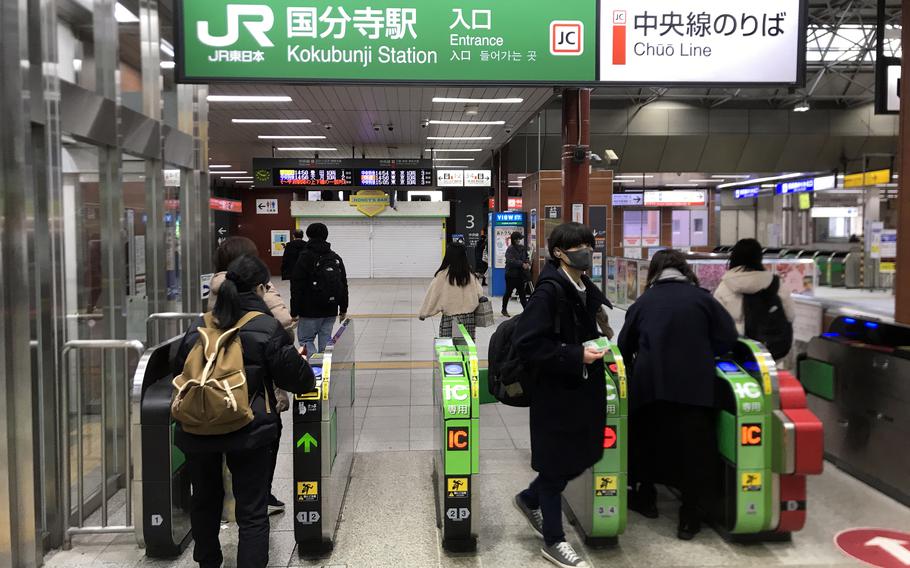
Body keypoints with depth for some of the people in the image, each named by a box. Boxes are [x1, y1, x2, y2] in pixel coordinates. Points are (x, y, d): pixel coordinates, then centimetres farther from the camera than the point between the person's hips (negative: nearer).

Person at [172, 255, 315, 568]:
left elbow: (179, 374, 13)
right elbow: (294, 376, -4)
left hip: (197, 430, 5)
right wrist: (306, 377, 16)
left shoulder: (198, 326, 5)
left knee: (205, 500, 24)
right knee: (252, 512, 4)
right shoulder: (268, 328, -8)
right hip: (249, 430, -5)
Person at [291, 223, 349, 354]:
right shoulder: (336, 258, 11)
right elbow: (344, 285, 14)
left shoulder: (305, 257, -7)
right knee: (326, 341, 10)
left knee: (305, 339, 3)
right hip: (331, 310, 5)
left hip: (311, 310, -5)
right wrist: (343, 309, 20)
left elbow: (297, 287, -10)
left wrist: (294, 311, -7)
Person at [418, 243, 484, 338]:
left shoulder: (442, 275, -8)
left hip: (450, 318, -3)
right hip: (468, 318, 3)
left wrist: (423, 313, 6)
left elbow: (432, 296, -3)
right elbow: (480, 294, 6)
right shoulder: (470, 275, 0)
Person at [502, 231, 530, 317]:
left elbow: (526, 258, 13)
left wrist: (528, 263, -10)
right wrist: (522, 264, -30)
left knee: (522, 294, 5)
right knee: (508, 293, 8)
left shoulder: (523, 248, 7)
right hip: (511, 275, -5)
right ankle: (504, 309, 24)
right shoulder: (510, 249, -12)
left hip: (520, 275, 5)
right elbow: (510, 261, -25)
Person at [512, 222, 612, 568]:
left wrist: (596, 349, 5)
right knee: (557, 462, 5)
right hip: (556, 391, -8)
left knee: (581, 455, 16)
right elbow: (527, 344, -22)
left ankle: (530, 499, 40)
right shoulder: (549, 291, -17)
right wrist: (575, 356, -22)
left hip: (585, 388, 8)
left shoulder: (588, 290, 7)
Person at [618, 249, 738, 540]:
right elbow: (727, 339, 1)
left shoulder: (643, 302, 9)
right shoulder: (701, 298, 5)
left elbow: (624, 347, 11)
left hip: (650, 384, 2)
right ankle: (690, 518, 9)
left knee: (645, 439, 21)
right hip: (695, 385, -1)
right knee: (696, 450, 6)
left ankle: (645, 497, 33)